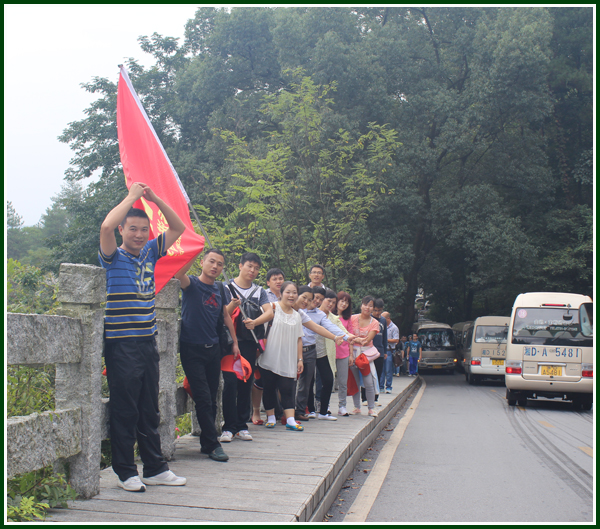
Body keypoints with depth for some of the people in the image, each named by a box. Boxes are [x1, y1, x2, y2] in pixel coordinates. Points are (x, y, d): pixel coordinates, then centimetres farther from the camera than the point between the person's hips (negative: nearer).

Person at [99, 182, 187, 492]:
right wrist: (133, 196, -12)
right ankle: (126, 472, 9)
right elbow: (106, 226, -23)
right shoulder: (113, 257, -4)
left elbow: (178, 227, 13)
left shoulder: (150, 252, 12)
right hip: (121, 345, -6)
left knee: (149, 410, 12)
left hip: (148, 342, 6)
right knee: (124, 411, -1)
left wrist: (154, 198, 2)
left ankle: (155, 468, 19)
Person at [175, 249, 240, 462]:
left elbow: (226, 316, 20)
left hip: (213, 349, 6)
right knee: (203, 398, -7)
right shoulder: (192, 284, -6)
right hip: (192, 349, -6)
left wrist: (234, 342, 18)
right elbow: (179, 273, -29)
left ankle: (206, 443, 21)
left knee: (211, 399, 10)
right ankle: (213, 444, 0)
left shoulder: (220, 290, 10)